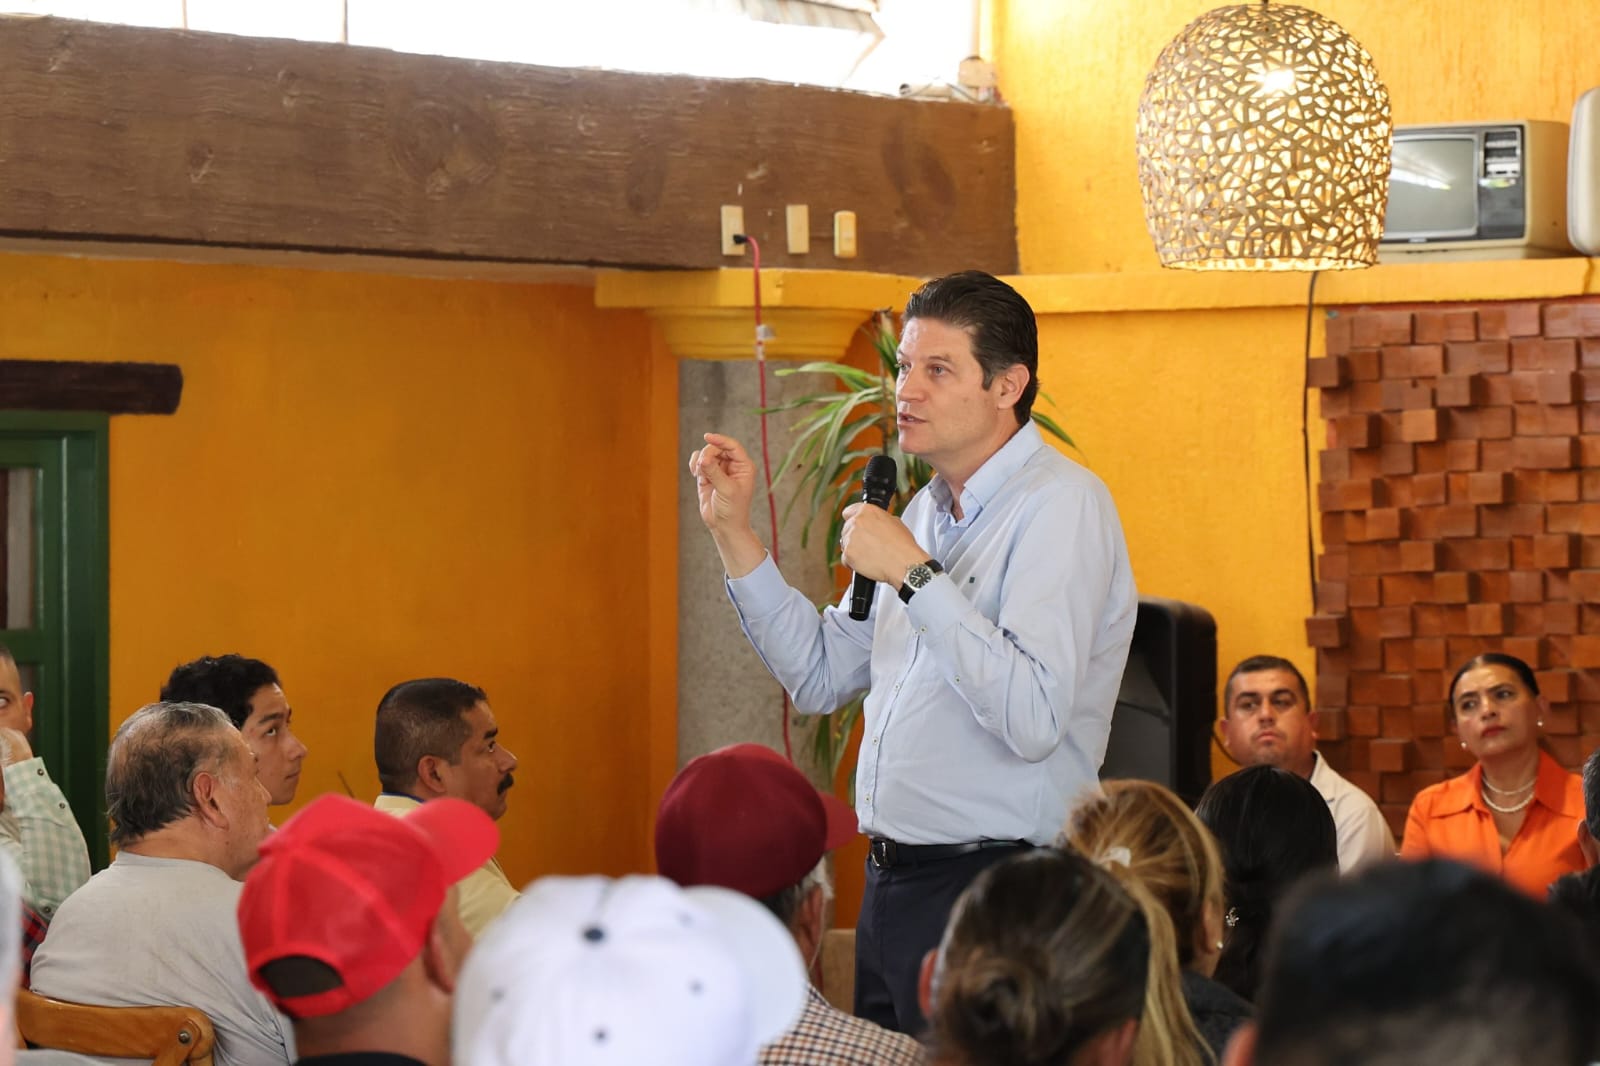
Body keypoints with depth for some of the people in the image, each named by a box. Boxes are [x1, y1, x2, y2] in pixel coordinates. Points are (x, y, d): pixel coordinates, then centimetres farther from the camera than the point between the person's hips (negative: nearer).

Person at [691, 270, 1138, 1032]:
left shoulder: (1060, 505, -14)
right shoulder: (930, 511, 14)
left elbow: (1033, 719, -26)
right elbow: (820, 677, 19)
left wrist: (913, 574, -23)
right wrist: (733, 532, 13)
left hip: (990, 891, -9)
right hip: (892, 885, 9)